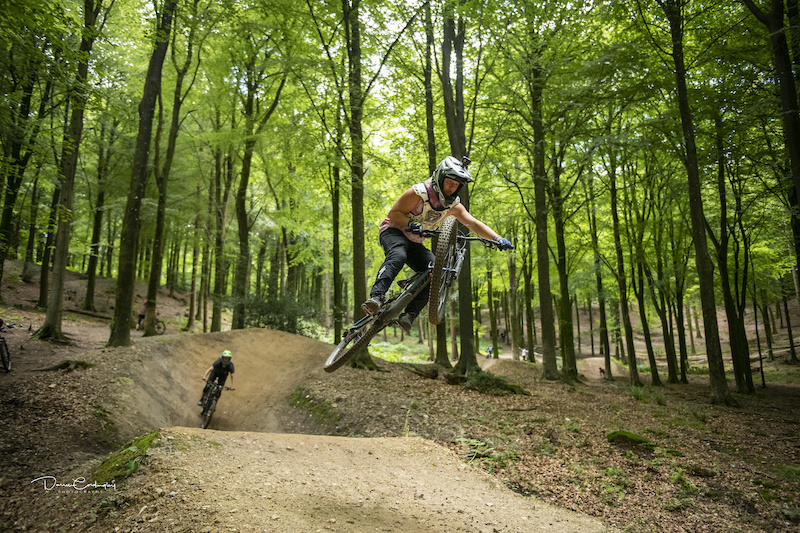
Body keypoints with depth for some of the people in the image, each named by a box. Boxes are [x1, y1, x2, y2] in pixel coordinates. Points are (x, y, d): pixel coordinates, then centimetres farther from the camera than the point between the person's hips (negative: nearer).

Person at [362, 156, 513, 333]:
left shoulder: (453, 205, -3)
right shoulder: (419, 193, -19)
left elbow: (474, 223, -9)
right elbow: (393, 213, -16)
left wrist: (497, 238, -23)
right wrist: (411, 224, -34)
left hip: (415, 242, 6)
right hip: (393, 231, -6)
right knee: (398, 256, -39)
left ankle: (409, 315, -15)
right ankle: (376, 297, -47)